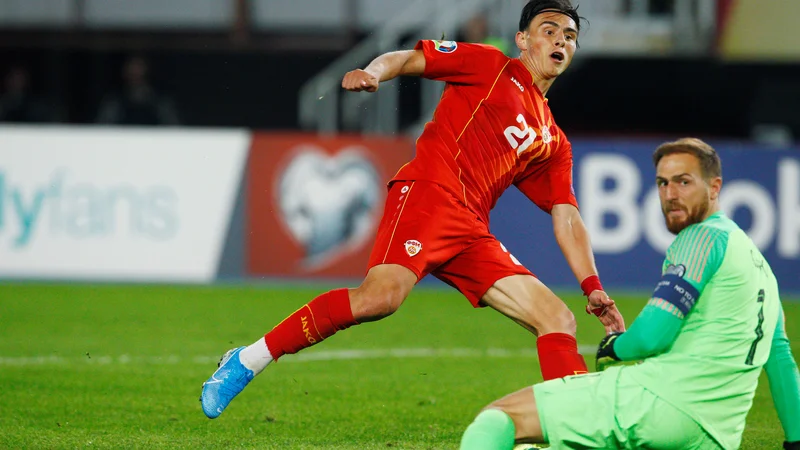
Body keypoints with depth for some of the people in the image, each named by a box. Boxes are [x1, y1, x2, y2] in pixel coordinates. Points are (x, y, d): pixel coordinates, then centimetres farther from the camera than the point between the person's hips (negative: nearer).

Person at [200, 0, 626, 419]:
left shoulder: (553, 144, 27)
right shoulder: (490, 65, 14)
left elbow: (568, 220, 23)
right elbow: (408, 59, 7)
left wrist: (593, 288, 11)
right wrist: (373, 72, -15)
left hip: (471, 233, 7)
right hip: (427, 193, -7)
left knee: (558, 319, -3)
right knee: (382, 294, -29)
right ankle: (247, 361, -22)